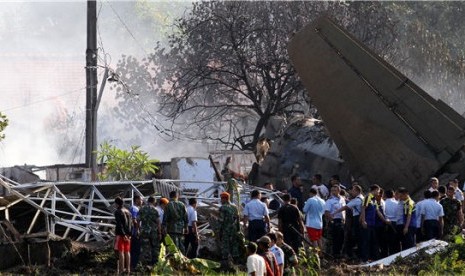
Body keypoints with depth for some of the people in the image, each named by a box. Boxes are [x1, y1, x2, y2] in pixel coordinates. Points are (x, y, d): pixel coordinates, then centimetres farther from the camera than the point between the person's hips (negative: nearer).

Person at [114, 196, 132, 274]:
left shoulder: (118, 212, -10)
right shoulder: (128, 211, 13)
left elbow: (119, 224, -18)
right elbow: (131, 224, 13)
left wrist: (123, 234, -18)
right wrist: (130, 234, 13)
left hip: (121, 234, -7)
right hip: (127, 235, 7)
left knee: (121, 252, -6)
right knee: (127, 252, 10)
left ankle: (121, 269, -9)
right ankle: (128, 269, 12)